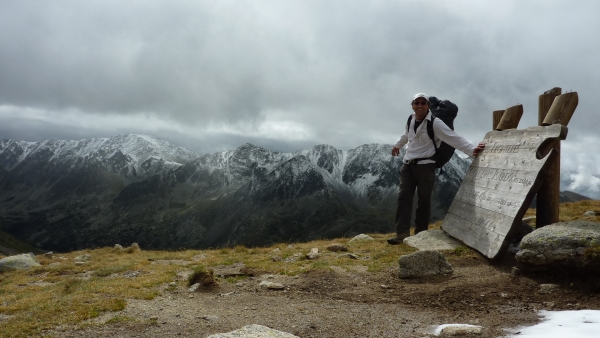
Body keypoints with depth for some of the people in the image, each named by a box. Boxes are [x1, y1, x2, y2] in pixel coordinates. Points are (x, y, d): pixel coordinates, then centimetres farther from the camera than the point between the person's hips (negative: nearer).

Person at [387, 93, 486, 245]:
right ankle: (402, 233, -6)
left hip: (425, 165, -6)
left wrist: (472, 149, -33)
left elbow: (454, 138, -20)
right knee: (404, 197, -4)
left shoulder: (435, 123, -13)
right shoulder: (410, 121, 9)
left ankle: (421, 233, 12)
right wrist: (397, 145, 49)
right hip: (408, 164, 6)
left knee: (423, 200, 0)